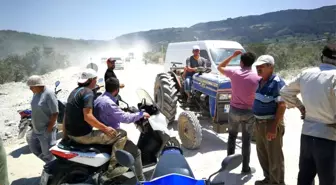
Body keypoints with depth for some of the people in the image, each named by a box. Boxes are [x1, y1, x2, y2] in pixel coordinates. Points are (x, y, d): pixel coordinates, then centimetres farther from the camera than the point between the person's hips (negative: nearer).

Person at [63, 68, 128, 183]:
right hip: (83, 135, -10)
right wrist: (105, 128, -19)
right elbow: (87, 117, -26)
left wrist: (65, 135, 24)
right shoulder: (87, 92, -14)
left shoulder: (75, 91, 15)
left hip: (71, 134, 10)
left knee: (99, 131, 36)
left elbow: (66, 115, 18)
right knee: (121, 134, -6)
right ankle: (110, 170, -7)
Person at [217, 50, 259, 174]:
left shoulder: (234, 72, -9)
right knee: (246, 139, 11)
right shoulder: (257, 77, -10)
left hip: (234, 110, 1)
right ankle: (245, 167, 19)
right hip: (249, 112, -1)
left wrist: (232, 56, 10)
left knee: (232, 135, 22)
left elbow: (220, 67, 10)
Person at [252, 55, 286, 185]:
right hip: (259, 123, 9)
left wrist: (274, 126, -25)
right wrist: (257, 121, 16)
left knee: (274, 156, 5)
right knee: (262, 154, 20)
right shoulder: (260, 82, 8)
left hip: (271, 123, -9)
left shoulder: (277, 82, -17)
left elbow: (282, 105, -21)